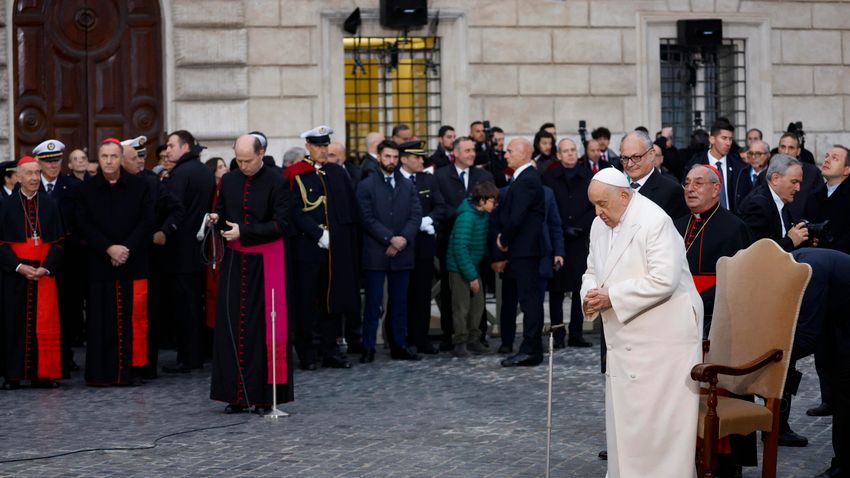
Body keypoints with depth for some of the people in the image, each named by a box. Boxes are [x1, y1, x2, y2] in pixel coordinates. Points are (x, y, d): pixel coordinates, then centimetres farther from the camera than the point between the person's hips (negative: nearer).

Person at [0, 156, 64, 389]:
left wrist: (45, 267, -10)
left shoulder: (50, 205, 6)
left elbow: (58, 242, 4)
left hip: (44, 272, 1)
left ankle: (43, 373, 3)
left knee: (44, 324, -1)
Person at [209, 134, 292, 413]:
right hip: (234, 261, 5)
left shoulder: (276, 183, -6)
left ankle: (265, 395, 4)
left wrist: (243, 232, -15)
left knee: (264, 326, -2)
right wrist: (216, 219, -5)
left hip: (265, 263, -4)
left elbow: (280, 224, -10)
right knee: (232, 326, 2)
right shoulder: (228, 181, 9)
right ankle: (237, 395, 8)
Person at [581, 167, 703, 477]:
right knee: (623, 417, 10)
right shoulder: (600, 226, 11)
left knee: (661, 419, -6)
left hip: (664, 336, -8)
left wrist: (612, 297, -19)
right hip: (625, 339, 8)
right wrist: (590, 296, -3)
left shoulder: (655, 221, -14)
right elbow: (592, 273, 20)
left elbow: (664, 280, -23)